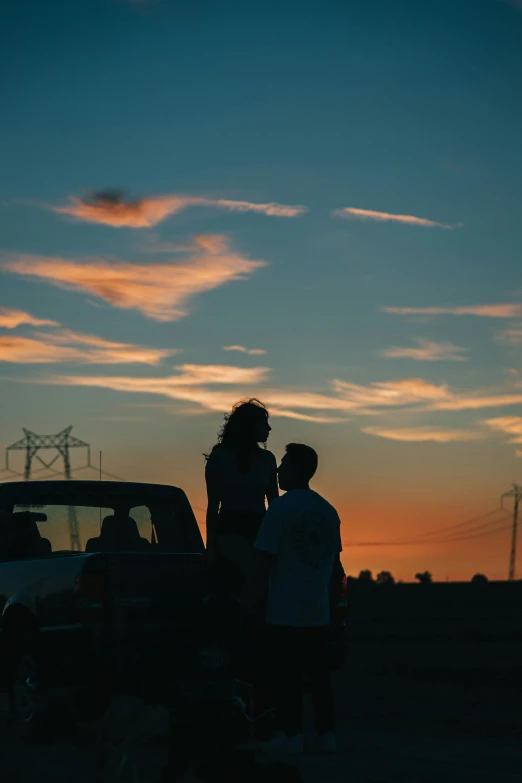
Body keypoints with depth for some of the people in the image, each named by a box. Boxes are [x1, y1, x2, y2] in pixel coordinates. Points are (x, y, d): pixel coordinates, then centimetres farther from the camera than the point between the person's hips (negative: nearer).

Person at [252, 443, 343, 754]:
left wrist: (252, 593, -1)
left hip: (286, 610, -5)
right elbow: (335, 562, 14)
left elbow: (266, 560, -12)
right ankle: (326, 734, 8)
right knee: (319, 673, 9)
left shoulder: (281, 508, -9)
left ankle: (292, 735, -1)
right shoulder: (329, 511, 9)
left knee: (288, 674, 0)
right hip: (319, 611, 5)